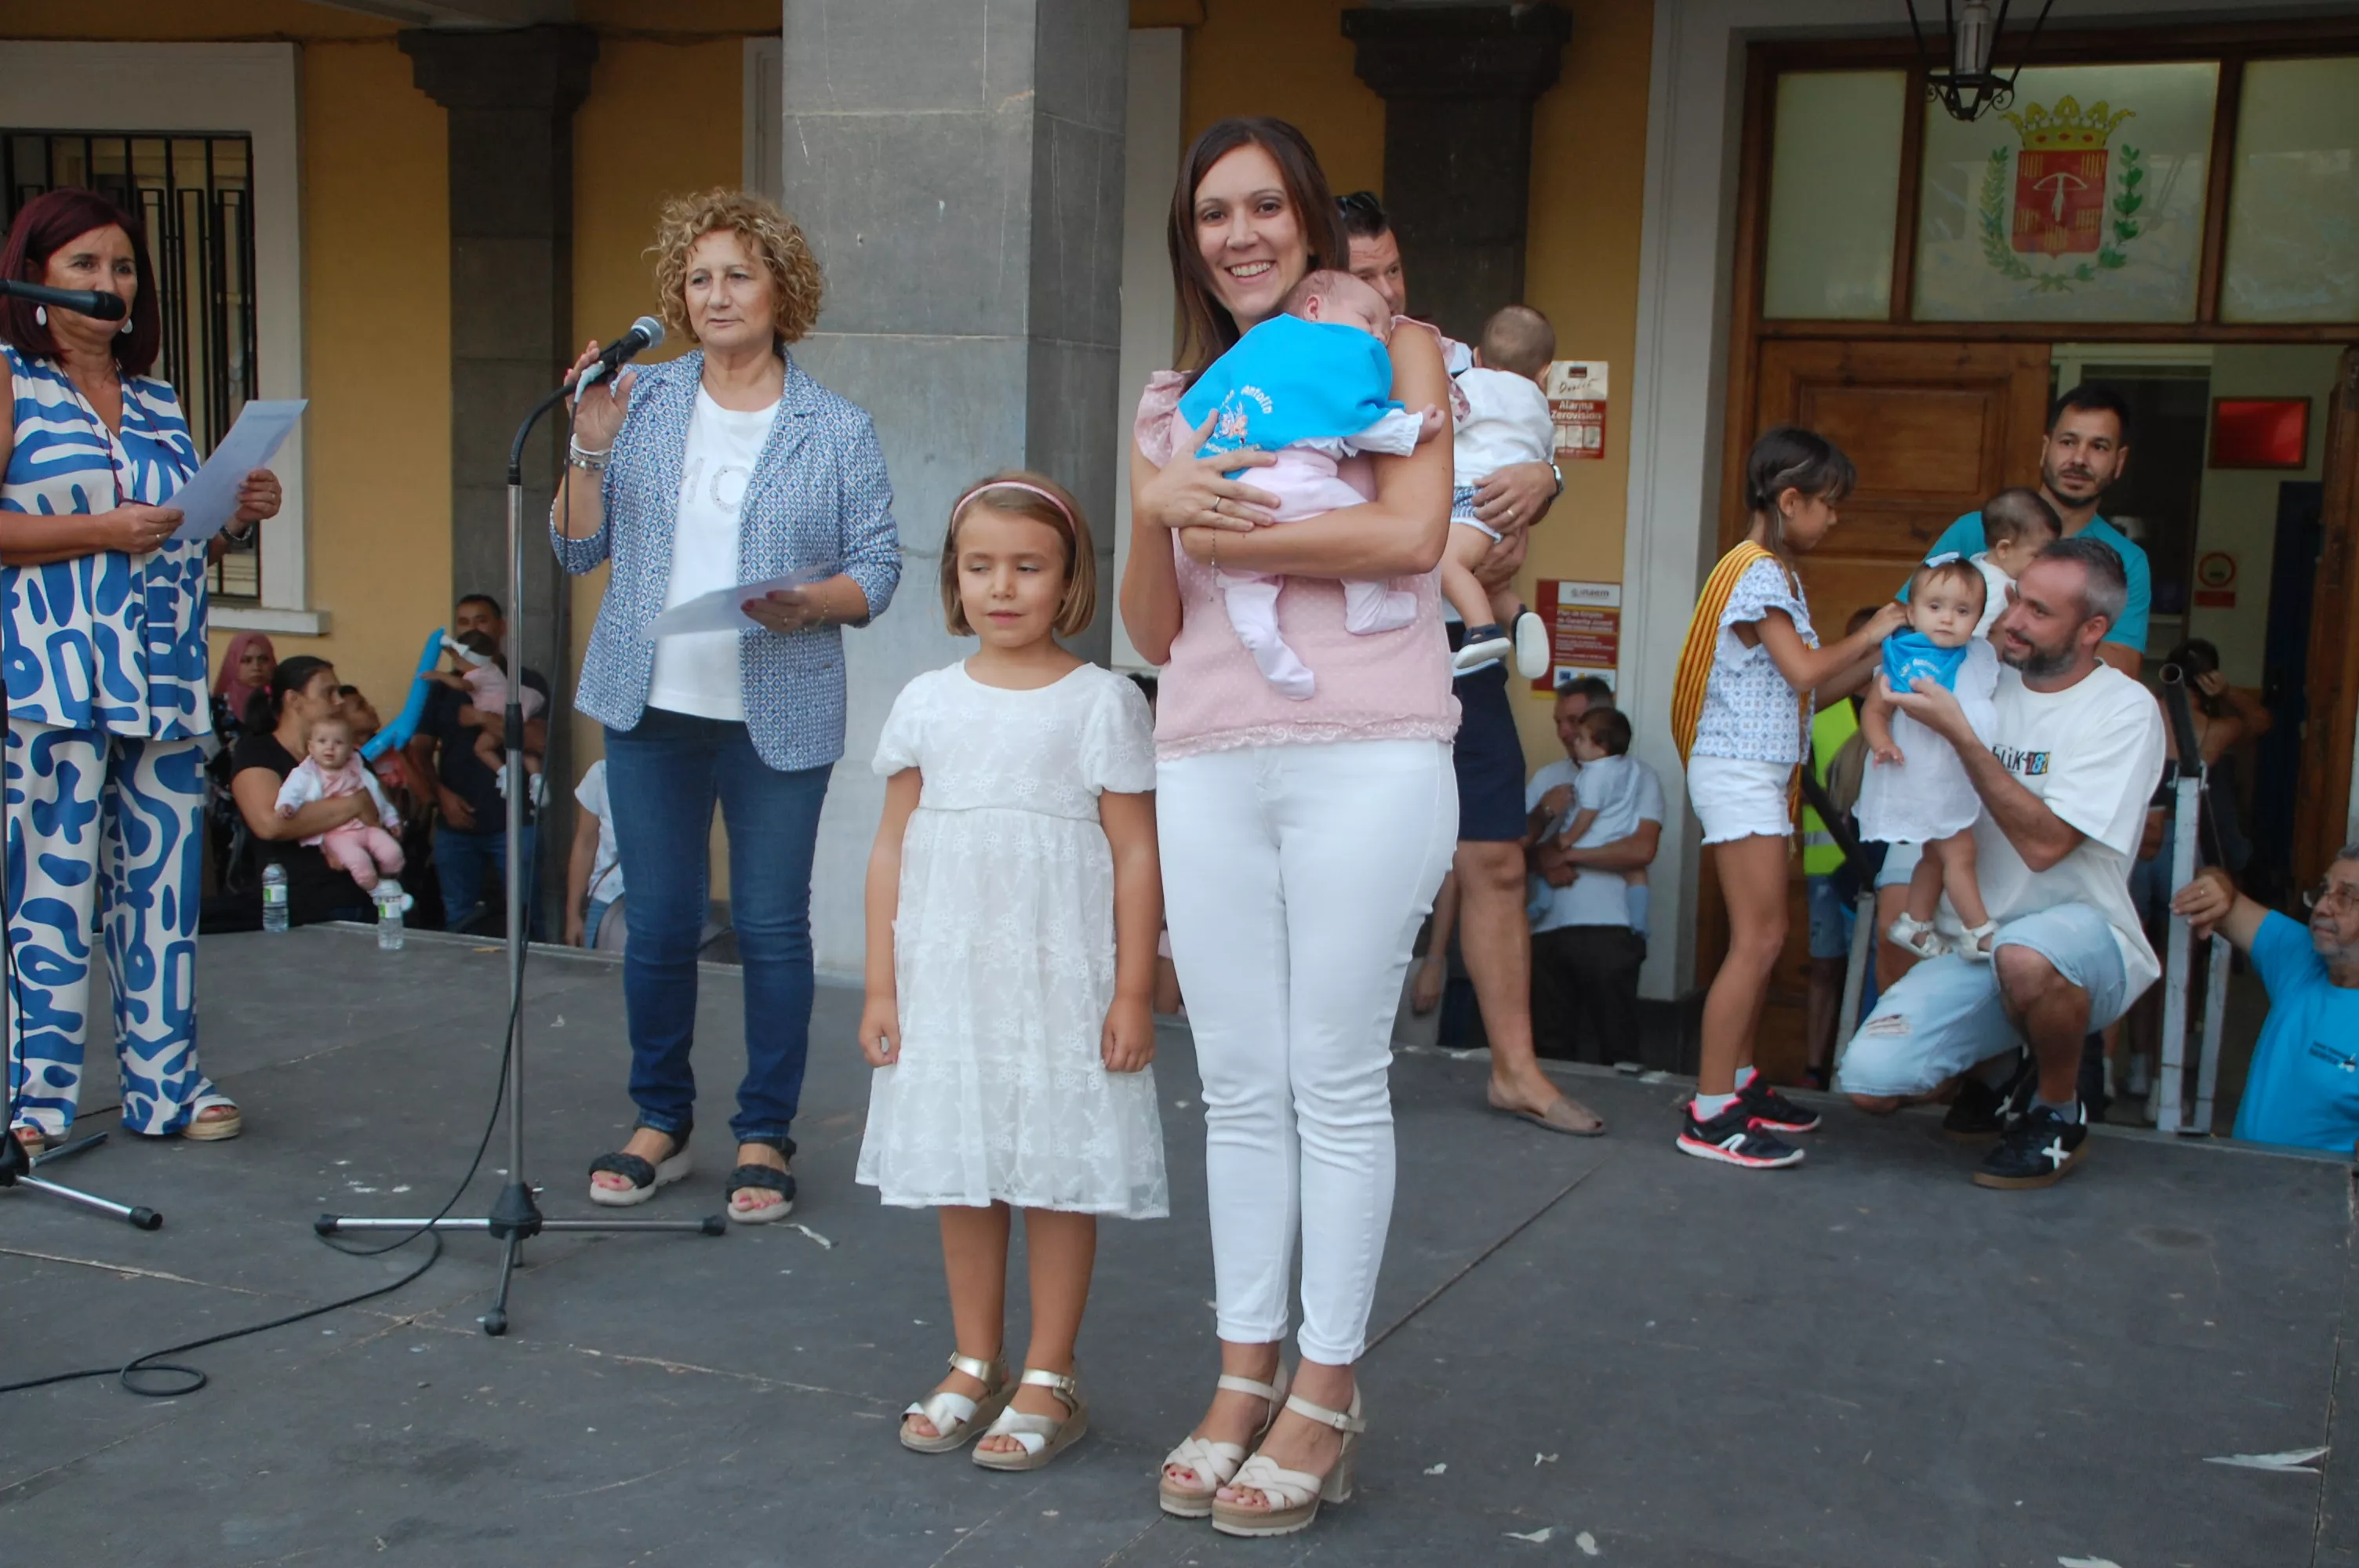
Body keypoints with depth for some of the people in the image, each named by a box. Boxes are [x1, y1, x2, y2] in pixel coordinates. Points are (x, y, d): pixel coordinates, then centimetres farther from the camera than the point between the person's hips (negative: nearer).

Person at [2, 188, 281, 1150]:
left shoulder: (157, 402, 20)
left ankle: (164, 1082, 13)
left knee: (163, 880, 6)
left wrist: (240, 518, 6)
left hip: (165, 681, 6)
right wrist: (100, 532, -16)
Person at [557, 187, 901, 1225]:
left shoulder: (836, 431, 3)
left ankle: (765, 1136, 16)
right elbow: (578, 550, 7)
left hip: (779, 718, -2)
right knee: (656, 923, 7)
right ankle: (660, 1119, 24)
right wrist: (590, 450, -8)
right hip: (652, 708, 2)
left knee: (772, 926, 2)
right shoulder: (642, 403, 7)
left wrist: (810, 604, -18)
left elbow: (879, 567, 1)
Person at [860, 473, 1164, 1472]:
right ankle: (974, 1367, 25)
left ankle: (1048, 1381, 14)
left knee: (1058, 1178, 3)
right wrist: (881, 987, 4)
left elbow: (1136, 856, -5)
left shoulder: (1103, 703, -3)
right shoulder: (927, 704, 6)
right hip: (946, 981, 4)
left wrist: (1133, 993, -8)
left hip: (1061, 985, -3)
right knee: (960, 1172, 11)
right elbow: (893, 850, 8)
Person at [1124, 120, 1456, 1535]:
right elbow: (1154, 631, 13)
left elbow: (1410, 533, -11)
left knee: (1337, 1082, 1)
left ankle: (1329, 1390, 11)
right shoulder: (1176, 402, 18)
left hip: (1364, 755, -4)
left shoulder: (1391, 352, 7)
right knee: (1239, 1087, 7)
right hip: (1208, 764, 4)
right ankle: (1247, 1375, 18)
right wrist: (1157, 514, -6)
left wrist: (1222, 535, -6)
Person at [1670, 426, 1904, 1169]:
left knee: (1761, 937, 11)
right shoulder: (1756, 572, -12)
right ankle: (1710, 1114, -11)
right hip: (1737, 770, -10)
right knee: (1760, 937, -12)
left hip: (1761, 772, 10)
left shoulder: (1780, 574, 18)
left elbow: (1809, 691, 17)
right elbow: (1803, 671, -18)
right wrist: (1868, 634, -3)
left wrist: (1879, 661, 10)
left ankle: (1737, 1082, 20)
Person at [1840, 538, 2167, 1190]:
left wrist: (1959, 733, -25)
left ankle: (2061, 1113, -9)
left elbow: (2044, 843, -23)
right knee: (1870, 1082, -14)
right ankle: (1998, 1069, 21)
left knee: (2025, 957, -42)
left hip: (2085, 937, -5)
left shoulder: (2125, 711, -11)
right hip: (1970, 942, 5)